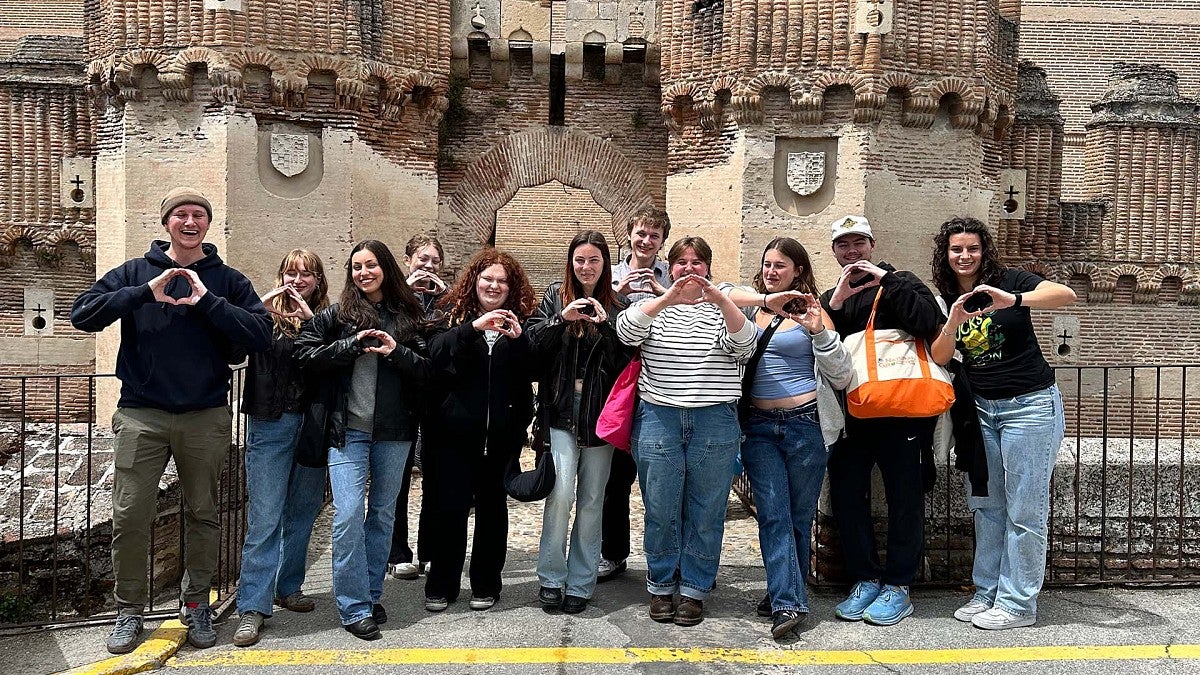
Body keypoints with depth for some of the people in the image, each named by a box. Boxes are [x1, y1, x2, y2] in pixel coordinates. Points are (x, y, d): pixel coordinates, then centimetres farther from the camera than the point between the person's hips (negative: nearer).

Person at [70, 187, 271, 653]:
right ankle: (129, 611, 20)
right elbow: (82, 314, -6)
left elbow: (262, 335, -9)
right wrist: (145, 292, -15)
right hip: (141, 414, 0)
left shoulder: (228, 280, 4)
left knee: (203, 514, 9)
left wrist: (207, 301, -16)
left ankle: (196, 603, 26)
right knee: (129, 516, 2)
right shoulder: (134, 273, 7)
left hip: (206, 416, 0)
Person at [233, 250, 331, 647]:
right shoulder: (266, 316, 3)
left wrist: (312, 320, -13)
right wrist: (261, 306, -18)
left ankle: (288, 587, 29)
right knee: (264, 518, -4)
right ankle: (252, 608, 2)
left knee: (303, 512, 13)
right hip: (271, 423, -3)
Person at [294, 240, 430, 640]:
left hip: (394, 432, 2)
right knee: (349, 514, -9)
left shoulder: (408, 317, 6)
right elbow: (306, 355, -3)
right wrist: (353, 344, -13)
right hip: (348, 430, -2)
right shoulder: (337, 315, 5)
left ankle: (372, 595, 25)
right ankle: (354, 608, 1)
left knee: (382, 514, 11)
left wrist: (395, 351, -14)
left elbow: (427, 371, 2)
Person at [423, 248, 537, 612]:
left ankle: (486, 584, 24)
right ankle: (441, 585, 19)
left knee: (492, 504, 11)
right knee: (451, 505, 4)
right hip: (454, 429, -1)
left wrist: (519, 339, -18)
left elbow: (532, 374, -3)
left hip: (500, 432, 1)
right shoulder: (453, 313, 3)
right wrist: (474, 328, -27)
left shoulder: (520, 323, 6)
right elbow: (436, 353, -15)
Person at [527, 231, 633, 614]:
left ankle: (580, 584, 17)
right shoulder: (556, 296, 7)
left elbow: (625, 360, -3)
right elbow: (534, 344, -1)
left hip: (600, 413, 1)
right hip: (562, 409, -1)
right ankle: (550, 578, 3)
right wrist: (562, 318, -17)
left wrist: (605, 324, -16)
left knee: (592, 500, 5)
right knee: (561, 490, -14)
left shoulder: (618, 306, 5)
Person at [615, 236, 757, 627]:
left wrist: (721, 300, -25)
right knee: (660, 510, 6)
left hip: (715, 422, 0)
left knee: (706, 512, 6)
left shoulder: (723, 308, 8)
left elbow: (746, 346, -10)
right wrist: (667, 300, -25)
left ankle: (694, 589, 20)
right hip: (659, 419, 0)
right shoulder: (655, 306, 9)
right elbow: (626, 331, -12)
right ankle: (661, 586, 23)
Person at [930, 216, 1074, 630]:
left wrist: (1012, 300, -36)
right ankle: (987, 593, 22)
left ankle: (1018, 603, 7)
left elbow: (1066, 295, -22)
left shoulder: (1009, 281, -6)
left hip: (1030, 406, -6)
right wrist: (954, 322, -20)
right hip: (980, 408, 6)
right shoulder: (945, 300, 8)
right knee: (985, 504, 11)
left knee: (1024, 508, -2)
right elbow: (938, 357, -2)